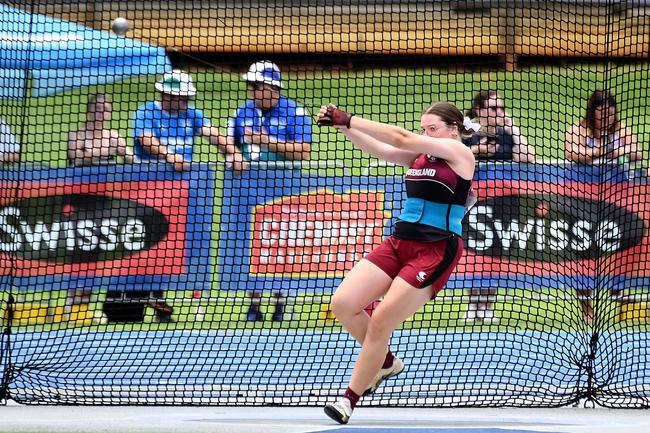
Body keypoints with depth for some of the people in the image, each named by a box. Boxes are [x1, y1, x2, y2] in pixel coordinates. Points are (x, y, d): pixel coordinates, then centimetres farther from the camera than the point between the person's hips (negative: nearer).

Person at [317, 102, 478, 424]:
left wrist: (349, 119, -14)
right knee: (343, 304, -5)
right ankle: (386, 362, 19)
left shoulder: (460, 153, -7)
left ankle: (351, 398, 3)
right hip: (399, 243, 7)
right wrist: (343, 126, -13)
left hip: (435, 252, -7)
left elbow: (401, 138, -13)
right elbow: (378, 148, 4)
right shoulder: (419, 155, 14)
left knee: (380, 322, -11)